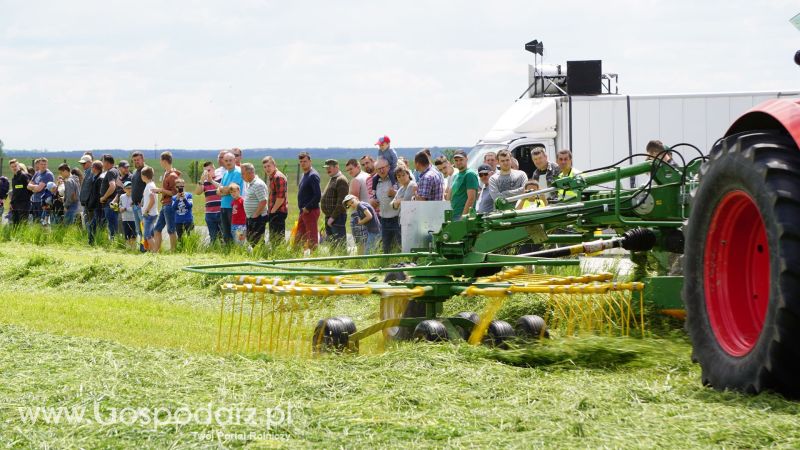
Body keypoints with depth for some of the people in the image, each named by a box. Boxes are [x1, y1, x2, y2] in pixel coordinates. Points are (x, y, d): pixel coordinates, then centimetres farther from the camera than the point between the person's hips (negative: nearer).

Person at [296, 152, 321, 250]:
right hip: (303, 211, 10)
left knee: (312, 239, -6)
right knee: (299, 238, 12)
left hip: (311, 211, -10)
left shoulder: (313, 176, -14)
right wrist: (302, 209, 13)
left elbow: (317, 195, -21)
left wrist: (307, 208, -17)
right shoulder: (304, 175, 16)